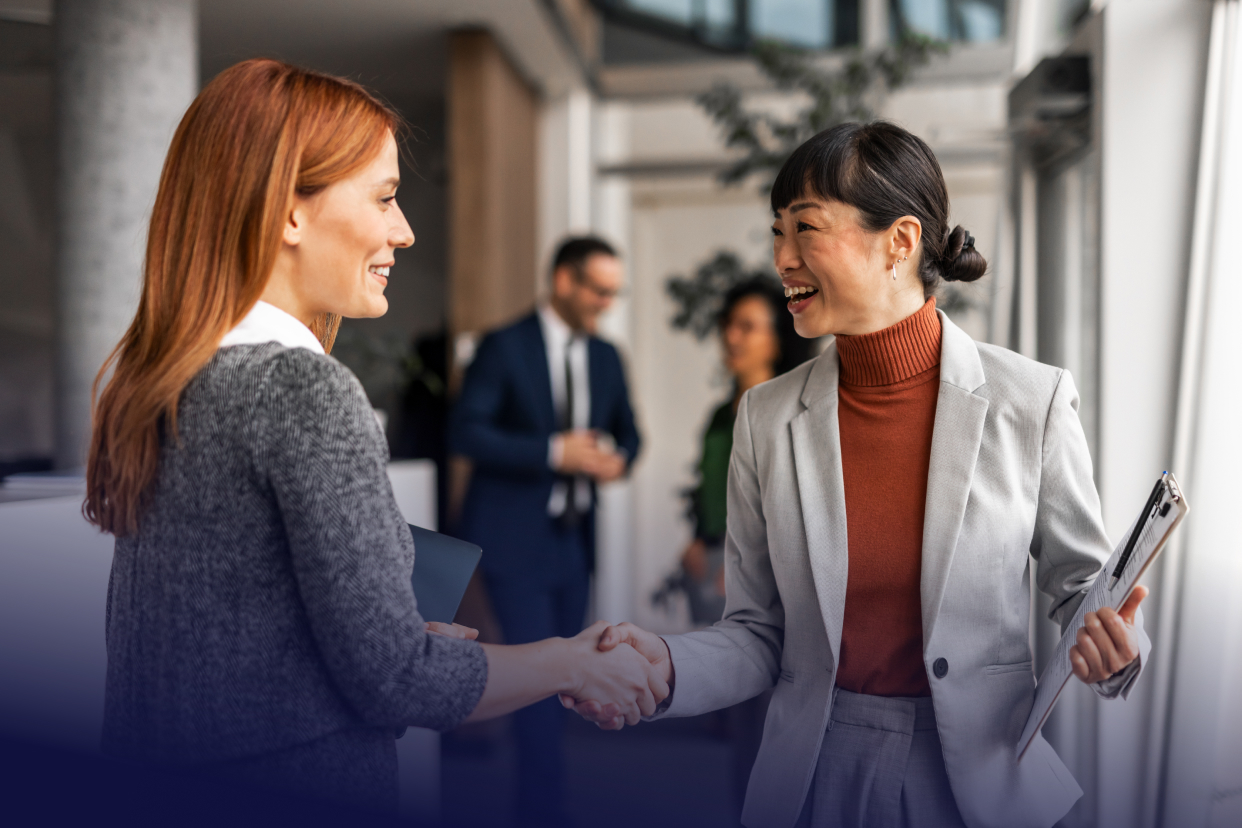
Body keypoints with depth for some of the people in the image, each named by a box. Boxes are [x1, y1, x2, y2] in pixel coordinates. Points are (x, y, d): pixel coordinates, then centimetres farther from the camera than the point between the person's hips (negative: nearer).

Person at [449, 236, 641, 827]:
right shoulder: (505, 348, -10)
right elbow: (465, 432, -16)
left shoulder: (606, 357, 8)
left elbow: (626, 429, 18)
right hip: (515, 537, -6)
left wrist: (618, 459, -6)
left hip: (573, 537, 7)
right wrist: (554, 452, -23)